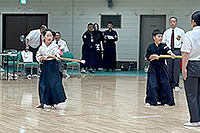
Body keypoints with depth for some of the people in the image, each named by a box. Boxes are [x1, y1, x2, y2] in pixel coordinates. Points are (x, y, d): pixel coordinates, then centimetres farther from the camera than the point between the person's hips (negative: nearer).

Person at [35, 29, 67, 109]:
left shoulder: (54, 46, -5)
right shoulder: (42, 47, 6)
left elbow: (57, 51, -25)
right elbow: (38, 57, 12)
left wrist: (57, 55, -47)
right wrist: (41, 58, -9)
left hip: (53, 66, -3)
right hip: (45, 66, 3)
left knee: (54, 84, -9)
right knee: (43, 84, 4)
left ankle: (52, 103, 1)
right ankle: (42, 102, 18)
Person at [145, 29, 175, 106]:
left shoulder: (163, 46, 1)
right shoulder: (150, 47, 2)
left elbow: (167, 50, -19)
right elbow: (147, 57, 3)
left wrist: (171, 53, -40)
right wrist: (153, 56, -16)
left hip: (162, 67, 1)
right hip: (153, 68, -1)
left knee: (165, 83, -3)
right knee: (152, 83, -5)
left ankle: (165, 101, 9)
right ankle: (150, 101, 7)